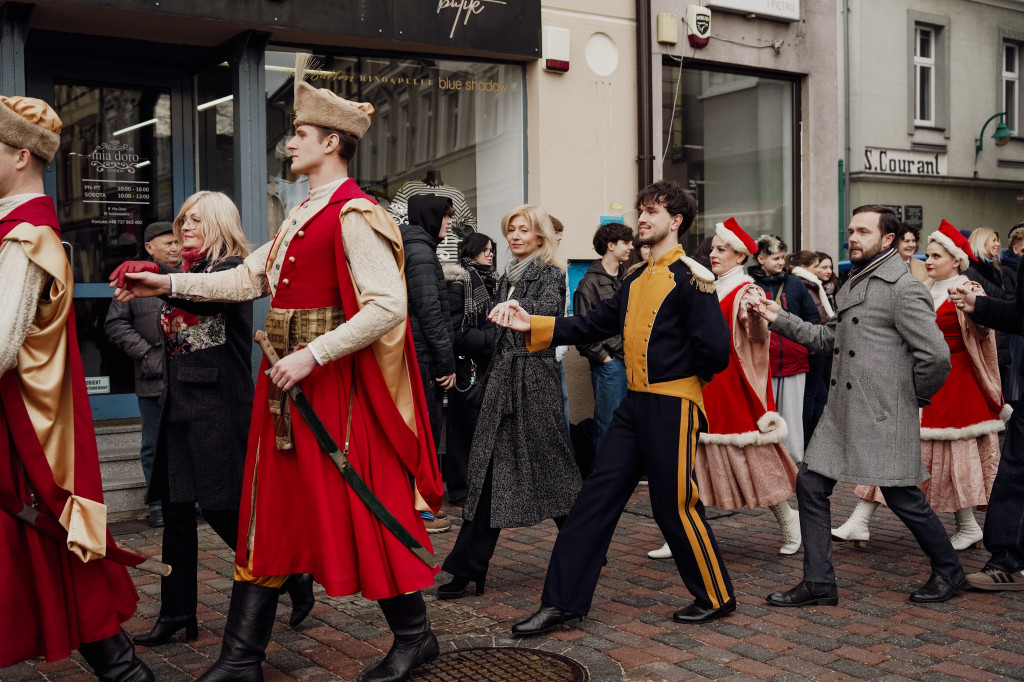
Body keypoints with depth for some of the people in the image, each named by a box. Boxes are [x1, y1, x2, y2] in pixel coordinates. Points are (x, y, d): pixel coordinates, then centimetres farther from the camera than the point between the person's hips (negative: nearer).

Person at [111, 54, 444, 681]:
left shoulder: (353, 216, -14)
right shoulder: (303, 216, 15)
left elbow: (387, 306, -23)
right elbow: (251, 279, 18)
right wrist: (169, 284, 15)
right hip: (287, 379, 9)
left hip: (332, 382, -9)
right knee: (270, 510, 11)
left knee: (359, 507, 0)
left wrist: (311, 356, -23)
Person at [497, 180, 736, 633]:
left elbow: (714, 350, -16)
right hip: (635, 404, 8)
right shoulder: (636, 281, 14)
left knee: (675, 505, 1)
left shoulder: (689, 277, -11)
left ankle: (716, 597, 23)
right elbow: (594, 324, 12)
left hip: (672, 406, -8)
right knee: (597, 496, 6)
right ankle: (563, 601, 13)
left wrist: (683, 374, 2)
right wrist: (532, 324, 4)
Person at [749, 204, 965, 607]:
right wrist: (780, 319, 11)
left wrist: (914, 395, -6)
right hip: (841, 413, 9)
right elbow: (828, 338, 19)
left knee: (902, 496, 2)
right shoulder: (852, 284, 16)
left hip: (883, 416, -9)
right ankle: (819, 583, 13)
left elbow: (936, 355, -19)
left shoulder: (904, 289, -13)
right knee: (811, 483, 4)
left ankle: (948, 571, 27)